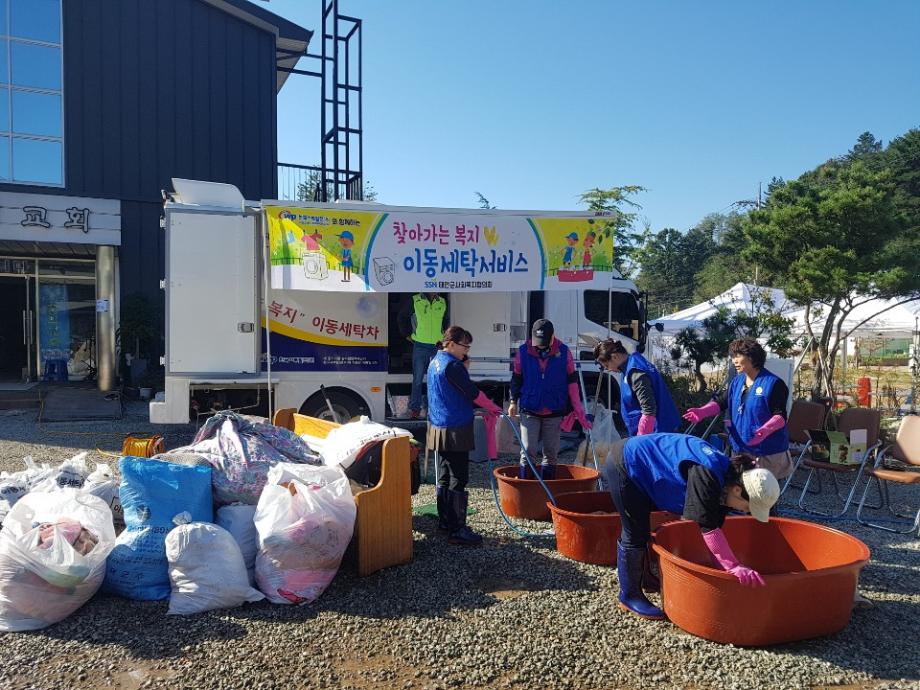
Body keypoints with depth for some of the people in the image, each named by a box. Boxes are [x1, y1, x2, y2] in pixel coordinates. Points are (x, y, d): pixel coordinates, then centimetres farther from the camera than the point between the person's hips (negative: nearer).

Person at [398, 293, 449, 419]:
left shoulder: (442, 303, 8)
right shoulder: (414, 301, -2)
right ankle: (415, 408, 12)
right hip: (420, 347, -3)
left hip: (438, 347, 3)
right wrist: (407, 334, 7)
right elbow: (401, 317, 10)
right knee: (418, 379, 3)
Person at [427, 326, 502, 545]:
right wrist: (495, 409, -5)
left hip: (439, 428, 10)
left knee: (444, 478, 16)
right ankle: (457, 529, -4)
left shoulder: (435, 362, 13)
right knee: (458, 480, -6)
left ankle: (444, 521, 25)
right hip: (455, 430, -10)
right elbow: (473, 393, -16)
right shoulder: (452, 365, -17)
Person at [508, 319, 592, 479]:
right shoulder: (523, 352, -6)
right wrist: (513, 402, 9)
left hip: (554, 412, 1)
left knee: (551, 454, 10)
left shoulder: (564, 352, -6)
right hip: (529, 411, -1)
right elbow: (516, 378, 7)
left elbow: (572, 381, 1)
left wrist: (579, 411, 0)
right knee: (527, 452, -4)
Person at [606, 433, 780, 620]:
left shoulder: (723, 478, -4)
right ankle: (629, 596, 11)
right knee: (635, 535, -4)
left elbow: (715, 525, 5)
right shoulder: (705, 474, -32)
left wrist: (727, 565, 6)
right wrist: (735, 567, -33)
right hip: (625, 463, -9)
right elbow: (708, 528, -34)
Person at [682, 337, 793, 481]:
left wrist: (765, 430, -35)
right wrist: (702, 411, -16)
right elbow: (721, 401, 3)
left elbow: (780, 415, -16)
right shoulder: (736, 382, 9)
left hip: (768, 453, -7)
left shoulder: (773, 383, -13)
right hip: (741, 449, 7)